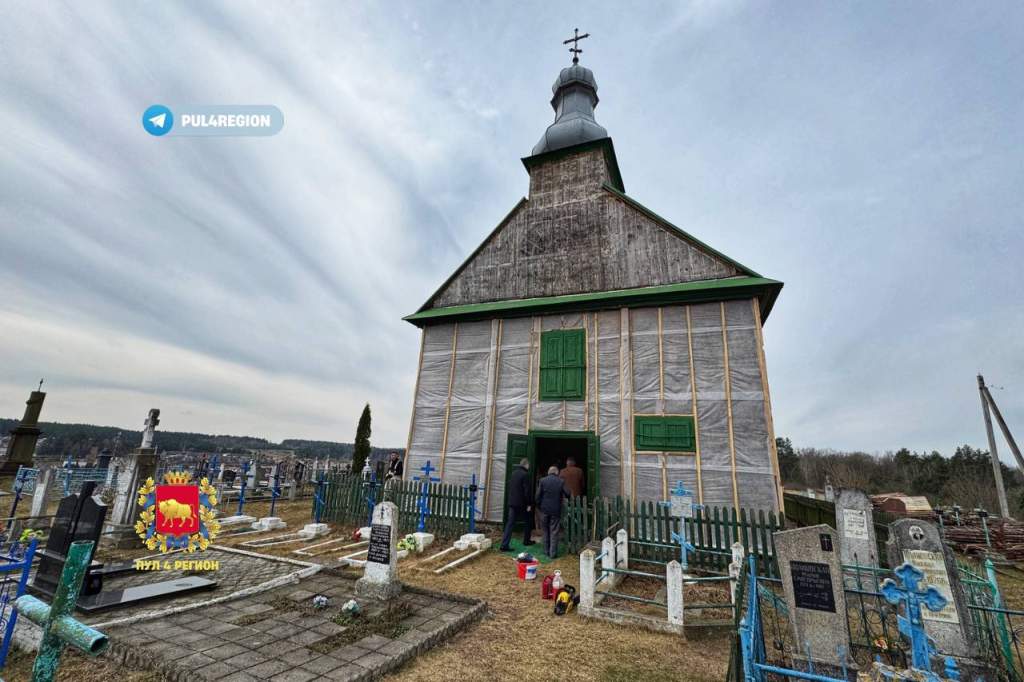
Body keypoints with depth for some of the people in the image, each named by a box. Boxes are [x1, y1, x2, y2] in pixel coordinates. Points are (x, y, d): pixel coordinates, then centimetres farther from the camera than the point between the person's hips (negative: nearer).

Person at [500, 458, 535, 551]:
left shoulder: (513, 473, 8)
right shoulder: (525, 474, -15)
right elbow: (527, 491, -17)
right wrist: (529, 504, -10)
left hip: (512, 502, 6)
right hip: (521, 503, -6)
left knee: (510, 523, 5)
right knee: (528, 522, 17)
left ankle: (504, 545, -1)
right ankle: (526, 540, 29)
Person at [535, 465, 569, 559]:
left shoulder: (542, 480, -4)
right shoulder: (561, 481, -5)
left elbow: (538, 495, -4)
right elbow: (567, 494, -6)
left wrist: (539, 506, 8)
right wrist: (561, 496, 15)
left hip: (544, 510, 1)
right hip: (556, 510, -1)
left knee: (546, 531, 15)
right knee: (554, 532, 5)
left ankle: (546, 551, 22)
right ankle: (553, 553, 6)